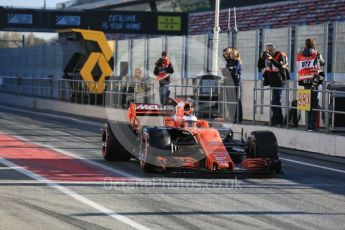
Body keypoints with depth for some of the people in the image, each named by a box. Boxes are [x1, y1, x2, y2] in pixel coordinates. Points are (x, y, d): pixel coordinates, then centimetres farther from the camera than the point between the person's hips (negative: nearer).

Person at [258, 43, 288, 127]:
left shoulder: (280, 55, -12)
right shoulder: (266, 56, 7)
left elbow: (281, 66, -28)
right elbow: (260, 66, 6)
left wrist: (272, 59, -33)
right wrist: (261, 58, -10)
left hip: (278, 82, -8)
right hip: (271, 81, 8)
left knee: (275, 102, -13)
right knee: (276, 101, 14)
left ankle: (274, 121, -11)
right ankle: (279, 121, 22)